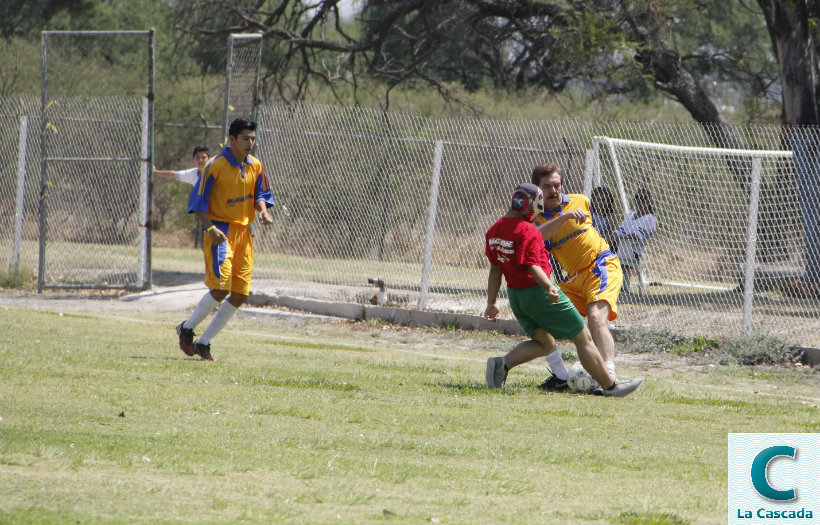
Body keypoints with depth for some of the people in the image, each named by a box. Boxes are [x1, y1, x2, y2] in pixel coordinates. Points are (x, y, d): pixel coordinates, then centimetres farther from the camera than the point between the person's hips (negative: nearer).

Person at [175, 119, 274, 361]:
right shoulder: (216, 166, -11)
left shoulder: (255, 166, 7)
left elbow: (261, 194, 19)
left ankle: (203, 342, 13)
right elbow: (198, 202, -9)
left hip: (244, 231, 7)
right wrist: (211, 228, -21)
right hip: (221, 232, -7)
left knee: (241, 294, 2)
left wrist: (263, 211, -3)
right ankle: (187, 327, 7)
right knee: (221, 288, -18)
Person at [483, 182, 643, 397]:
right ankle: (610, 386, 5)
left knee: (544, 343, 18)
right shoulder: (527, 230, -18)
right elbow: (532, 266, -28)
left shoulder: (494, 231, 7)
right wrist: (548, 287, -40)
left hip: (515, 295, 9)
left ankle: (502, 363, -4)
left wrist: (492, 302, 15)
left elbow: (495, 269, 12)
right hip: (537, 291, -9)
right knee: (583, 339, 2)